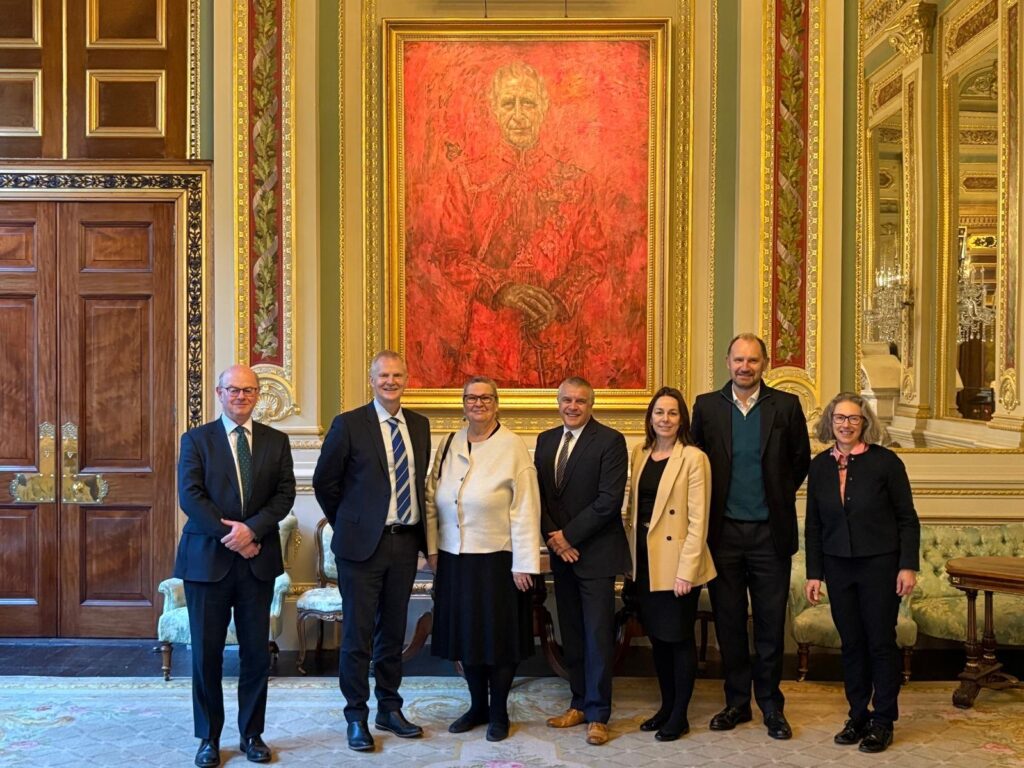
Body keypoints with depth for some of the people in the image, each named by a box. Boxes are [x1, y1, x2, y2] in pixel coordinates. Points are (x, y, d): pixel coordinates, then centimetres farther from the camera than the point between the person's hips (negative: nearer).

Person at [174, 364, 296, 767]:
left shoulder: (276, 441, 8)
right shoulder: (196, 439, 2)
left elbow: (285, 493, 0)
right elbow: (190, 496, -7)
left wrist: (251, 529, -15)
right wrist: (229, 535, -14)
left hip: (258, 561, 2)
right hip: (207, 560, -2)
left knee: (256, 652, 7)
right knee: (206, 653, 5)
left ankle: (252, 734, 21)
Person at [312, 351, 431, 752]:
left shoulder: (419, 425, 8)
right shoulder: (349, 424, -7)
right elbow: (324, 481, -1)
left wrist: (418, 528, 12)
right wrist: (348, 524, 4)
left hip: (406, 542, 5)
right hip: (364, 542, -4)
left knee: (393, 632, 15)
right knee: (358, 635, 3)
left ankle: (389, 710, 27)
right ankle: (357, 717, 16)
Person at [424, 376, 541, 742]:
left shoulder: (513, 447, -8)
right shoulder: (450, 445, 6)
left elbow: (525, 510, -10)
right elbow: (433, 499, 10)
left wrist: (523, 563, -13)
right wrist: (433, 548, 5)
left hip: (497, 560, -4)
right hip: (454, 559, 5)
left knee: (499, 636, 6)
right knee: (465, 633, 13)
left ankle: (499, 712, 23)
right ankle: (477, 705, 31)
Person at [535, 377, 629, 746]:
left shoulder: (610, 441, -10)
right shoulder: (546, 440, 9)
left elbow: (609, 500, -16)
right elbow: (538, 492, 9)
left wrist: (569, 535, -14)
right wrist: (552, 535, -6)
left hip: (595, 552, -6)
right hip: (561, 551, 6)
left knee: (598, 636, 0)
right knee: (571, 634, 12)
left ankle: (597, 714, 10)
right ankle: (579, 703, 24)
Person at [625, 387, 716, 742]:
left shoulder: (693, 458, -11)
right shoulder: (639, 454, 8)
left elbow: (698, 520, -13)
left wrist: (686, 570, -17)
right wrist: (630, 556, 8)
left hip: (676, 562, -6)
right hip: (644, 560, 6)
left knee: (679, 637, 5)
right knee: (656, 635, 15)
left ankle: (679, 716, 18)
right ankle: (666, 706, 30)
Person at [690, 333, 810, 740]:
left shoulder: (786, 405, 0)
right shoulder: (706, 405, 2)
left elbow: (801, 459, 9)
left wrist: (780, 494, 8)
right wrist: (714, 500, 6)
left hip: (769, 533, -1)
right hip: (723, 531, 1)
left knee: (771, 625, 6)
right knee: (728, 622, 9)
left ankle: (771, 706, 21)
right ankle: (736, 702, 23)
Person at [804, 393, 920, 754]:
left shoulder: (885, 461, -7)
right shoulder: (819, 466, 4)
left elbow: (907, 518, -4)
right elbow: (813, 525, 8)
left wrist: (908, 565, -9)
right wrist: (813, 572, 5)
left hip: (880, 564, -3)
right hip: (838, 567, 3)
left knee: (881, 642, 3)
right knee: (851, 643, 9)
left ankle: (883, 721, 15)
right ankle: (858, 716, 21)